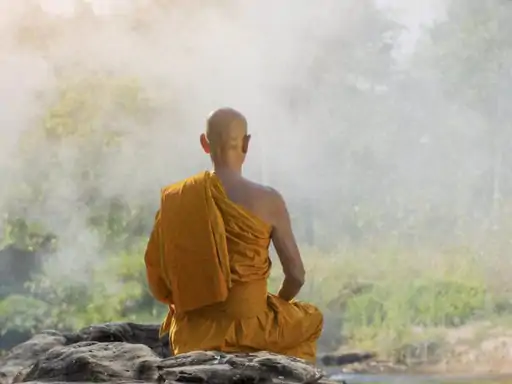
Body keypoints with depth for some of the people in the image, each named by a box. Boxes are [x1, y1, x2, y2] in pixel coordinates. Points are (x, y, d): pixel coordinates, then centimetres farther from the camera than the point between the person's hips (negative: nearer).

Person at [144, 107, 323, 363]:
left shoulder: (174, 199, -4)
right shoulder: (268, 201, -13)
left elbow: (158, 280, -1)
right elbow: (296, 275, -7)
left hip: (193, 334, 3)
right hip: (249, 328, -3)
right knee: (311, 319, 30)